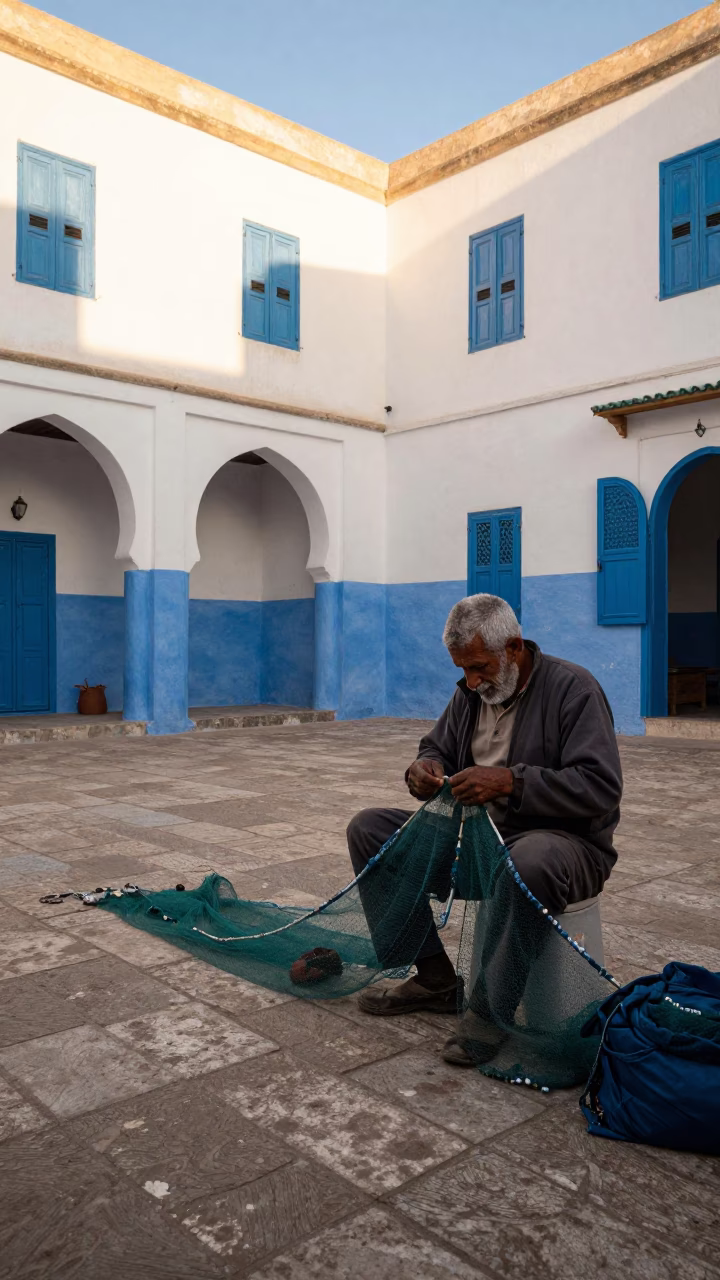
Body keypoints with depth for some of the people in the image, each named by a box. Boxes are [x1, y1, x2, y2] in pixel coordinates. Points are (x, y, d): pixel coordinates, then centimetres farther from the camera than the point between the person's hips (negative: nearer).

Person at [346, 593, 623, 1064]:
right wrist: (424, 770, -6)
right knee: (368, 828, -4)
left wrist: (512, 782, -30)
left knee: (532, 861, -43)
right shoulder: (469, 693, 9)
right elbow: (437, 748, 19)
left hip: (563, 838, -7)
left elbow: (601, 786, -21)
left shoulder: (573, 688, -12)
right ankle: (435, 979, -2)